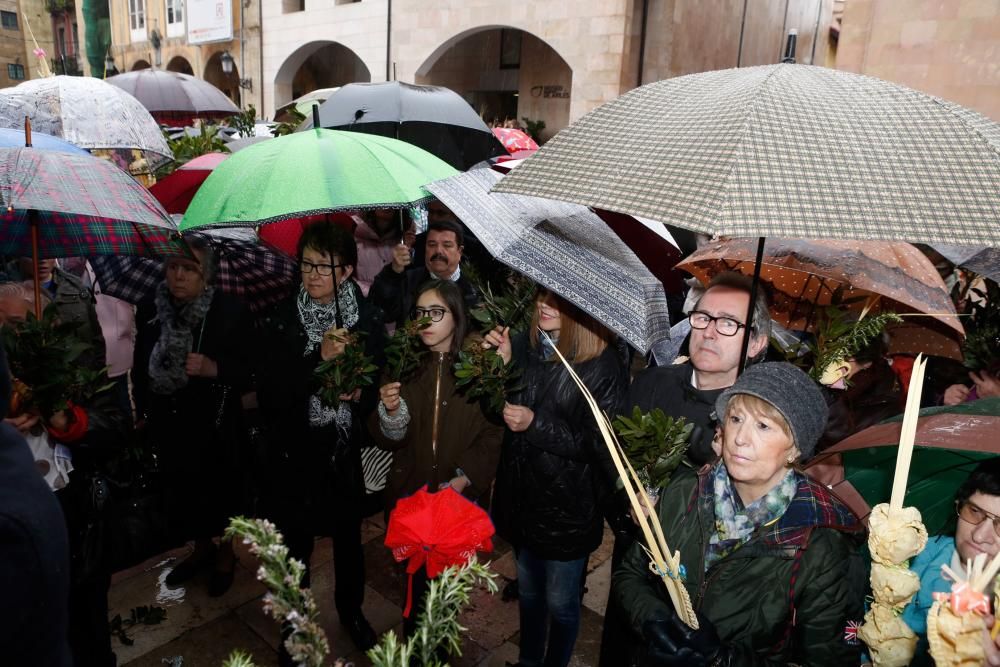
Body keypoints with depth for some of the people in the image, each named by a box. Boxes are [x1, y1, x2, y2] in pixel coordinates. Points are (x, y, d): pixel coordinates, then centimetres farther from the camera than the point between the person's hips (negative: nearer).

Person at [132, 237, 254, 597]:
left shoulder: (231, 312, -16)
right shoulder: (150, 310, -3)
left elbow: (248, 369, -13)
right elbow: (141, 367, 10)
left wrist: (214, 368, -29)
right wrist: (141, 412, 14)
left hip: (216, 423, -4)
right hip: (168, 423, 4)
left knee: (221, 490, 13)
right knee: (182, 489, 18)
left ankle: (226, 554, 38)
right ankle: (202, 549, 44)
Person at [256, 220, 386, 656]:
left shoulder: (367, 318, -5)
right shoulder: (279, 320, -9)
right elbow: (269, 391, -16)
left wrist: (360, 395, -18)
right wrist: (319, 357, -26)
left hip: (346, 449, 2)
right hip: (294, 451, -1)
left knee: (349, 537, 20)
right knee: (295, 544, 12)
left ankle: (351, 611, 47)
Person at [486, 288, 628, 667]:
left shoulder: (605, 364, -18)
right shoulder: (524, 346, -3)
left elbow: (599, 444, -16)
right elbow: (499, 412, 1)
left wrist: (537, 424, -24)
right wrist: (501, 366, -15)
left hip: (567, 508, -4)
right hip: (522, 497, 5)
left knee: (560, 603, 16)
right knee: (528, 592, 25)